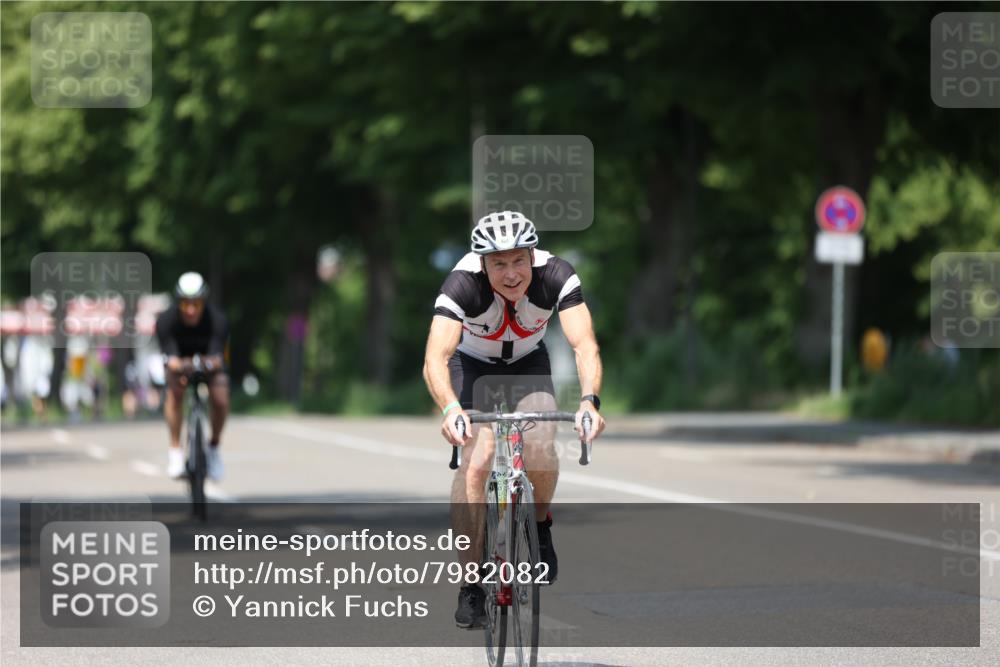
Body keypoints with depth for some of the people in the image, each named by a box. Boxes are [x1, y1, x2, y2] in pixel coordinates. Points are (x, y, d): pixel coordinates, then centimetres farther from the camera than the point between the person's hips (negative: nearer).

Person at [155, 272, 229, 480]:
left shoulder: (216, 320, -31)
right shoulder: (166, 320, -30)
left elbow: (217, 354, -41)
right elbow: (170, 356, -38)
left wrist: (211, 363, -66)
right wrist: (177, 365, -62)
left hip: (209, 359, 0)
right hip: (179, 359, 0)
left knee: (221, 400, -22)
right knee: (174, 393, -30)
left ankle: (213, 448, 2)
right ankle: (175, 450, -21)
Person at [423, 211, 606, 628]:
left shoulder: (556, 276, -31)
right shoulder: (462, 284, -35)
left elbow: (585, 345, -38)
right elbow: (435, 359, -44)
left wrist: (589, 399, -57)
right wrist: (449, 407, -63)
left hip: (528, 362, 1)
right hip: (473, 363, -1)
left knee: (540, 451, -24)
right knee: (475, 461, -21)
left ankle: (540, 525, 9)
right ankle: (470, 584, -12)